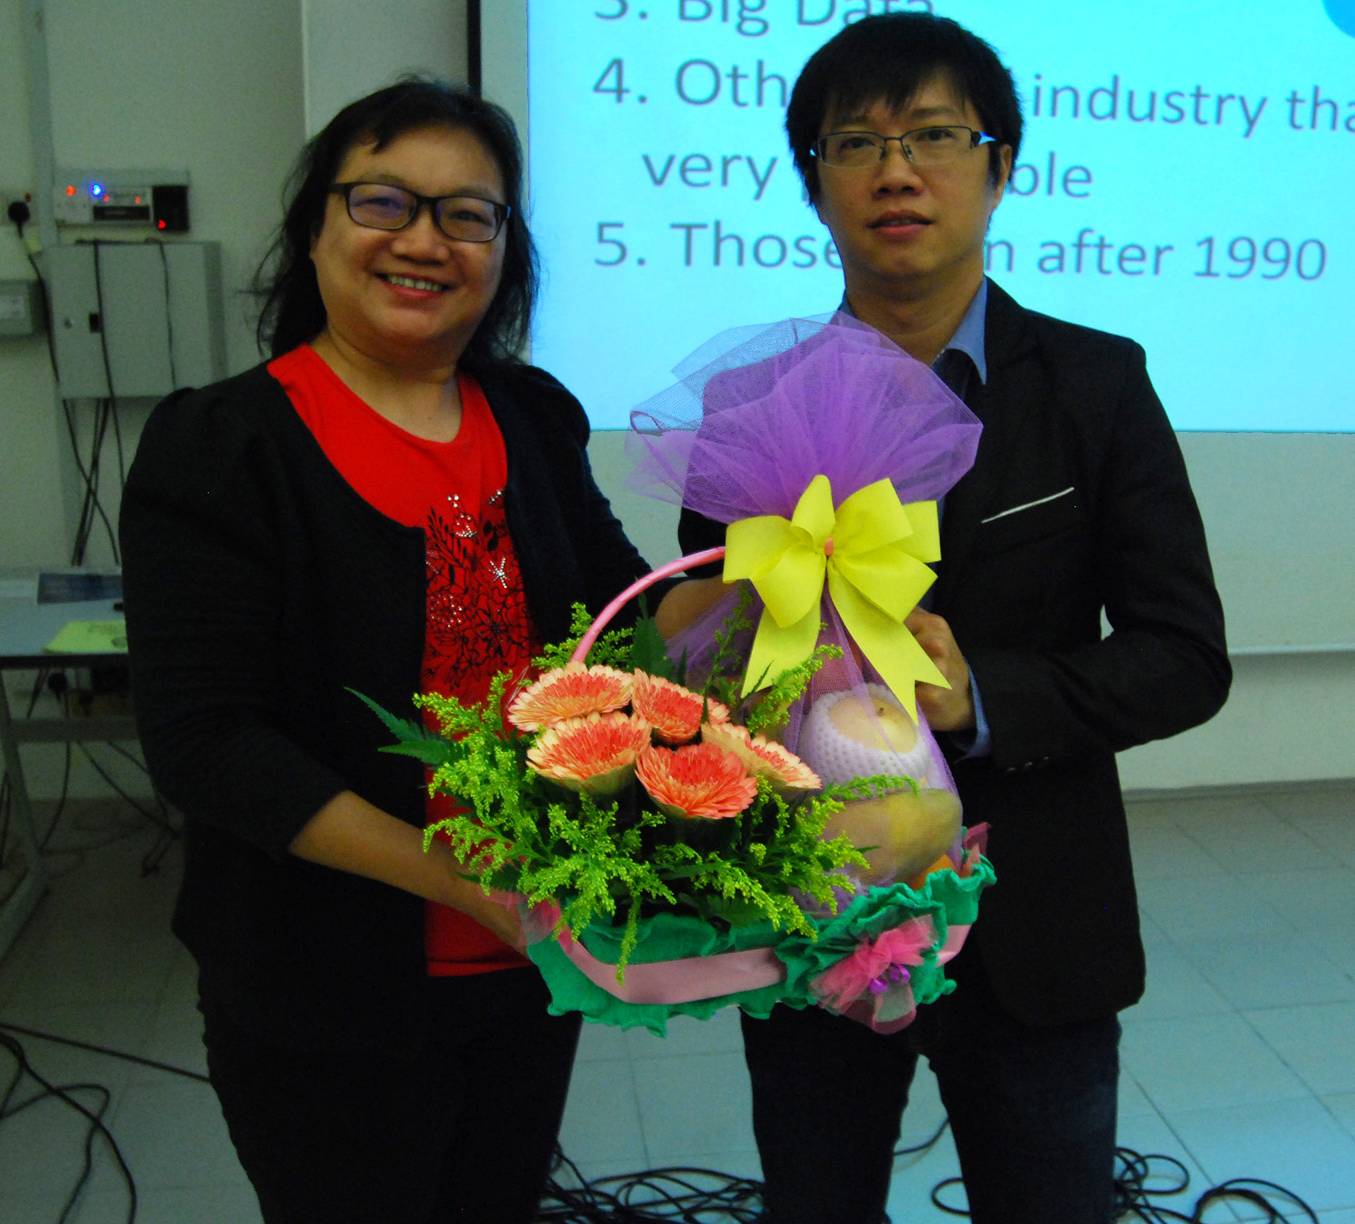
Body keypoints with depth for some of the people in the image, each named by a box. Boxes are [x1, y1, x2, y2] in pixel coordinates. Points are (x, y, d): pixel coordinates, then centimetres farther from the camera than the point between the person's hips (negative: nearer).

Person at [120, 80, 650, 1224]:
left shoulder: (533, 418, 2)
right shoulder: (218, 445, -13)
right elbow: (207, 742, -18)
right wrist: (462, 880, -26)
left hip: (538, 958, 5)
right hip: (328, 1002, -4)